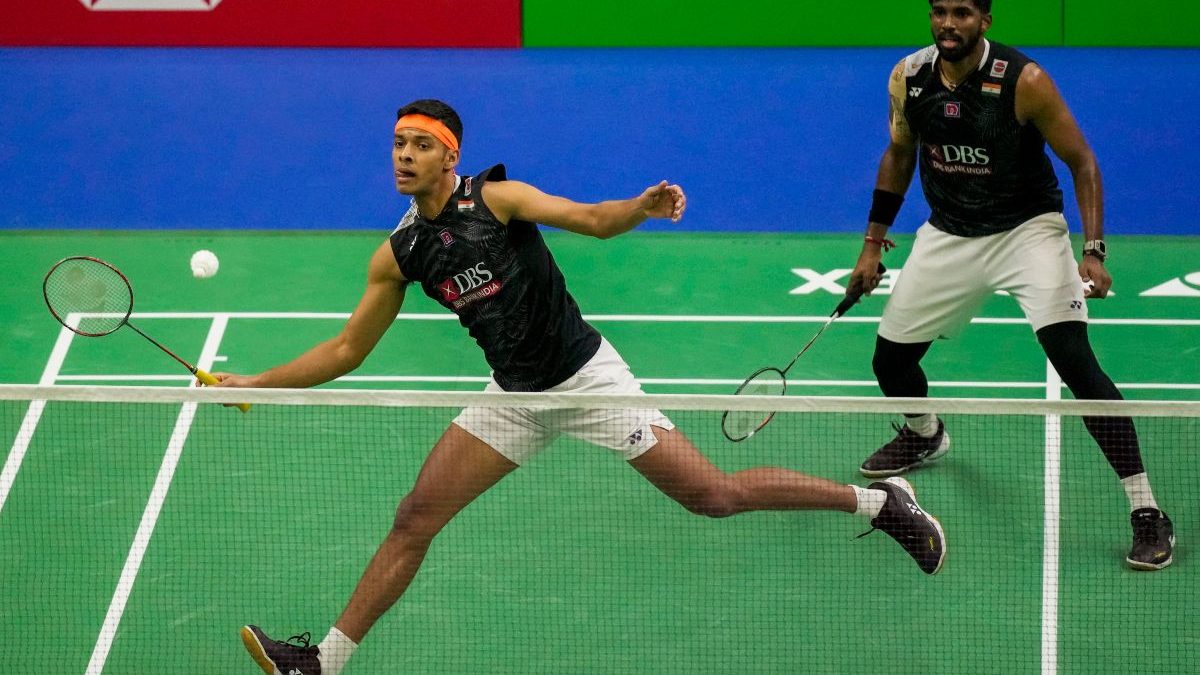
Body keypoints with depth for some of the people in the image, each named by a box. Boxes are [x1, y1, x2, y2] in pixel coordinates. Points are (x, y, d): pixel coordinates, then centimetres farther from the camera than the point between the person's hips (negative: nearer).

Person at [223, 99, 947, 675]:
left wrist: (643, 207, -43)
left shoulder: (498, 198, -12)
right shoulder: (398, 255, 1)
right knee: (415, 520, -2)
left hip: (587, 377, -5)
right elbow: (348, 349, 9)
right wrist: (257, 383, 3)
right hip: (514, 397, 5)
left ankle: (880, 500, 10)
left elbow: (594, 219, -21)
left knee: (716, 495, -6)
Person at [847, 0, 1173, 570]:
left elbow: (1082, 162, -12)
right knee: (890, 358, 8)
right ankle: (924, 436, 47)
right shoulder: (908, 78, -6)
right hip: (948, 237, 5)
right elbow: (899, 155, 13)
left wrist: (1094, 252, -22)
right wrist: (873, 243, 13)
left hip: (1027, 229, -5)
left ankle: (1145, 511, -19)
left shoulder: (1023, 81, -21)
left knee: (1074, 359, -22)